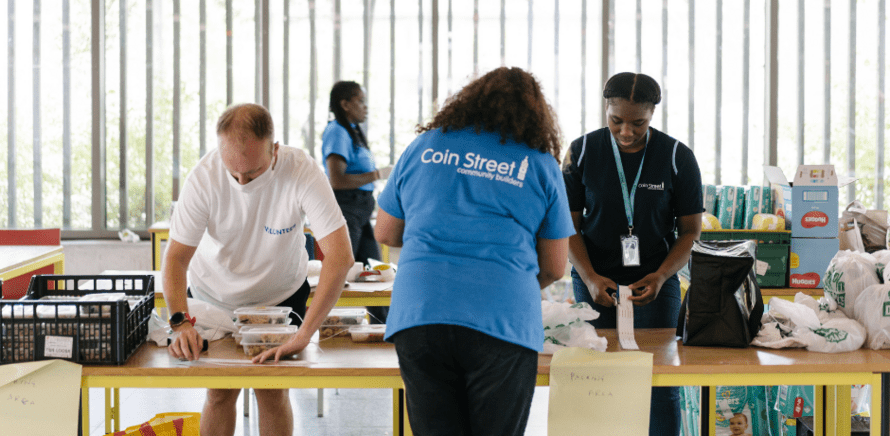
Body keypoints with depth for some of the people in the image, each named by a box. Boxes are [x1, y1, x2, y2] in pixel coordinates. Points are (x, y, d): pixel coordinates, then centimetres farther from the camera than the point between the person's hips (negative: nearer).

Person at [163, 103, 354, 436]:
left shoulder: (301, 172, -32)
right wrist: (181, 322, -41)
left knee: (272, 392, -2)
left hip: (281, 295, -1)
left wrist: (303, 335, -43)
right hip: (214, 295, 1)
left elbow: (339, 257, -37)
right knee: (220, 392, 1)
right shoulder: (204, 177, -28)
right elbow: (176, 258, -23)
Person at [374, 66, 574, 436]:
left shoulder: (424, 146, 15)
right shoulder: (541, 164, 10)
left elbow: (385, 233, 23)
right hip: (503, 320, -2)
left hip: (417, 313, 2)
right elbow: (555, 268, 13)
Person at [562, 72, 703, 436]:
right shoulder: (582, 151, -3)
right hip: (595, 281, 1)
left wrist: (661, 276, -15)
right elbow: (569, 224, 2)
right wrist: (589, 277, -13)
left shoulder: (678, 157, -4)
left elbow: (690, 229, 1)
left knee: (659, 382, -3)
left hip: (655, 282, 0)